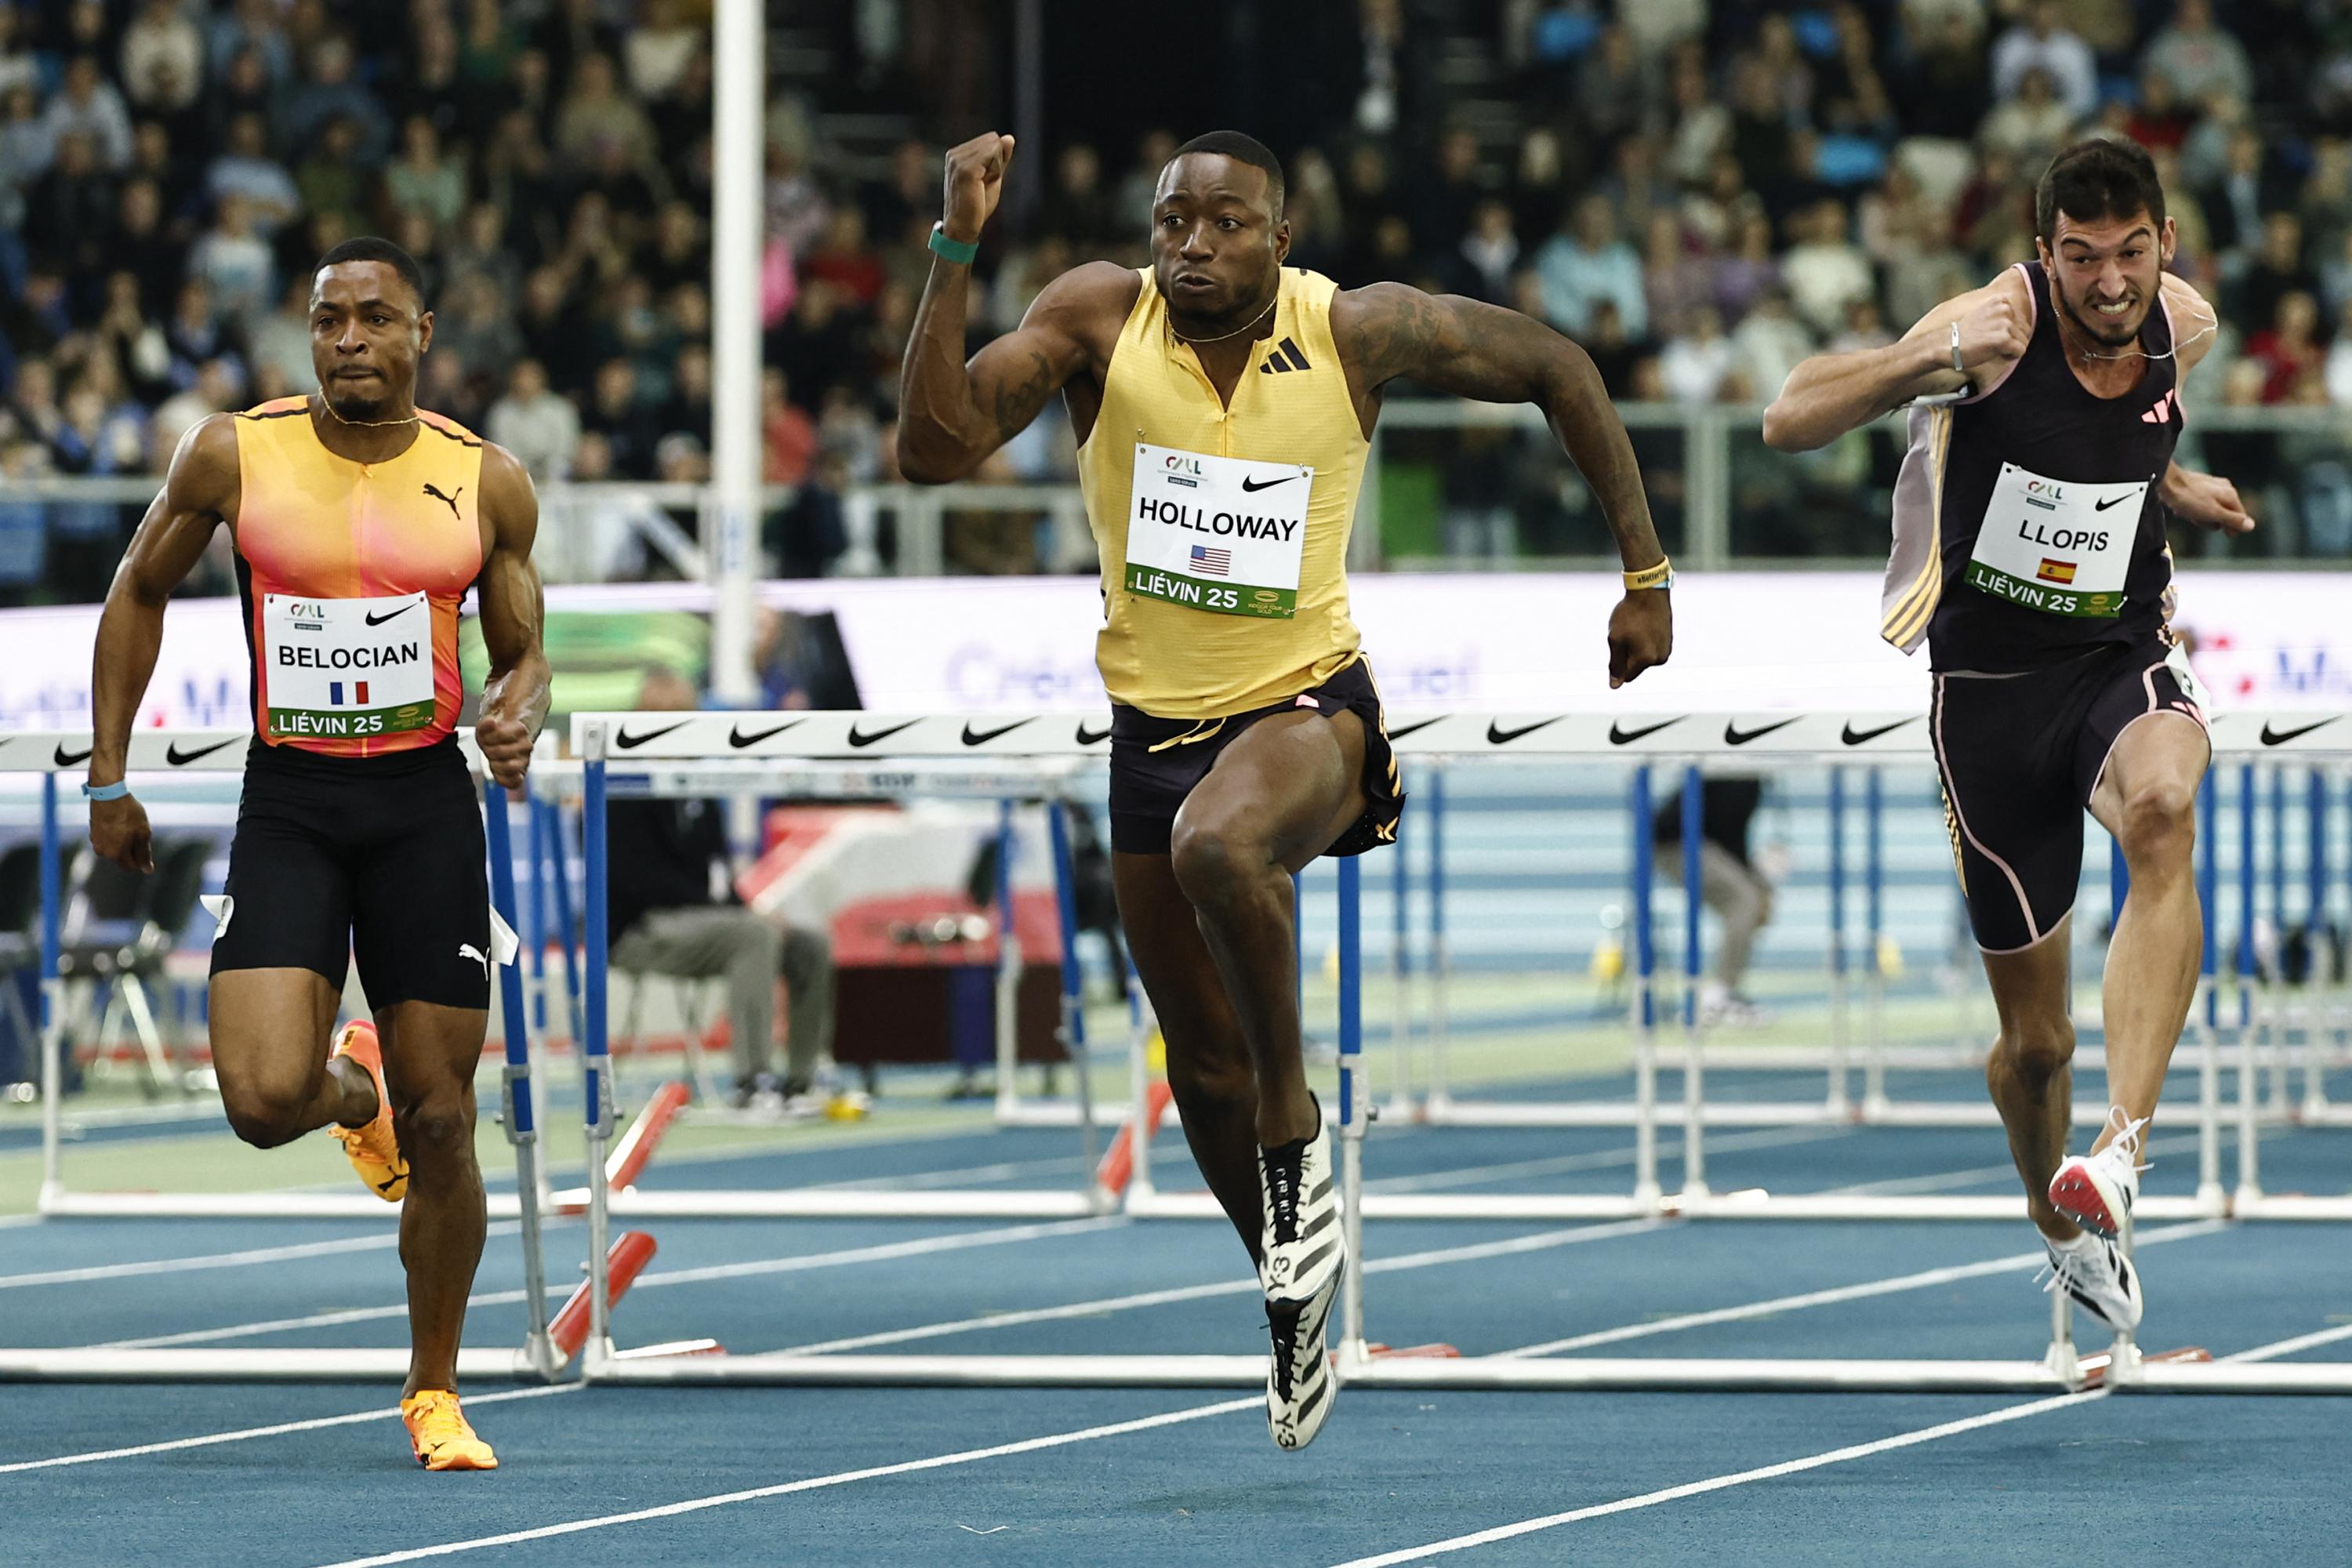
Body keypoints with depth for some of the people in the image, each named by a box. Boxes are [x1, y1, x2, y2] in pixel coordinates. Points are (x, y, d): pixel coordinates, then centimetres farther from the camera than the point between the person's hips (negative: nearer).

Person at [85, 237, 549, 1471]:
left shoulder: (486, 482, 1)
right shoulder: (232, 456, -1)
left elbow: (523, 651, 12)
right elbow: (139, 594, 11)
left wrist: (520, 715, -12)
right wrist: (108, 778, 9)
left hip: (425, 802, 1)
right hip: (287, 802, 0)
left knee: (441, 1120, 1)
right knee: (264, 1100, -16)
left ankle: (434, 1393, 19)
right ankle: (353, 1091, 24)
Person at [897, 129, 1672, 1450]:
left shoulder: (1360, 333, -13)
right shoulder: (1102, 317, -11)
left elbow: (1555, 369, 1)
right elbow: (936, 449, -21)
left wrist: (1647, 573, 1)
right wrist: (956, 252, -29)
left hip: (1310, 706, -4)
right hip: (1155, 727, 4)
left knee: (1219, 845, -39)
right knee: (1205, 1061, 14)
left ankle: (1295, 1130, -16)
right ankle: (1299, 1291, 40)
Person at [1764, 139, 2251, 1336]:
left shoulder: (2185, 329, -2)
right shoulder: (2000, 324, -17)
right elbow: (1788, 423, -25)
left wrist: (2167, 486, 7)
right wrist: (1929, 359, -39)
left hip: (2125, 654, 2)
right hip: (1991, 678, -2)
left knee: (2163, 813, -36)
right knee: (2035, 1038, 4)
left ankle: (2123, 1148, -44)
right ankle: (2061, 1228, 36)